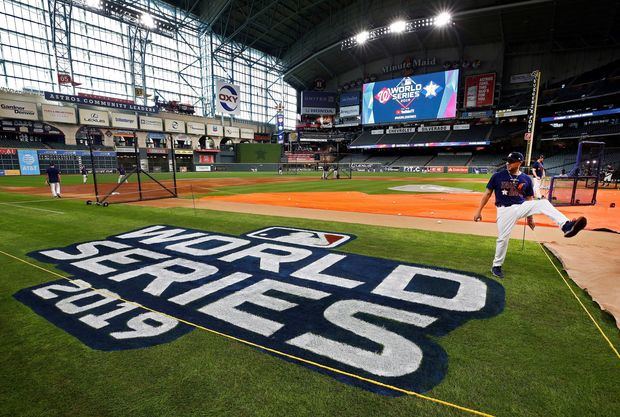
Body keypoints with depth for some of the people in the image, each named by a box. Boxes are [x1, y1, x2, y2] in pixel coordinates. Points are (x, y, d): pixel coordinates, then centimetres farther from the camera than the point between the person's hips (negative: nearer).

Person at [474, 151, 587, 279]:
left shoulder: (526, 179, 5)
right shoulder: (498, 176, -3)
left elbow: (529, 200, 13)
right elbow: (487, 193, 0)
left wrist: (530, 218, 14)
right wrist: (479, 211, -4)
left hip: (521, 207, 3)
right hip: (505, 210, -2)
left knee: (543, 203, -23)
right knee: (502, 238, -3)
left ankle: (566, 226, -43)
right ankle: (496, 266, 14)